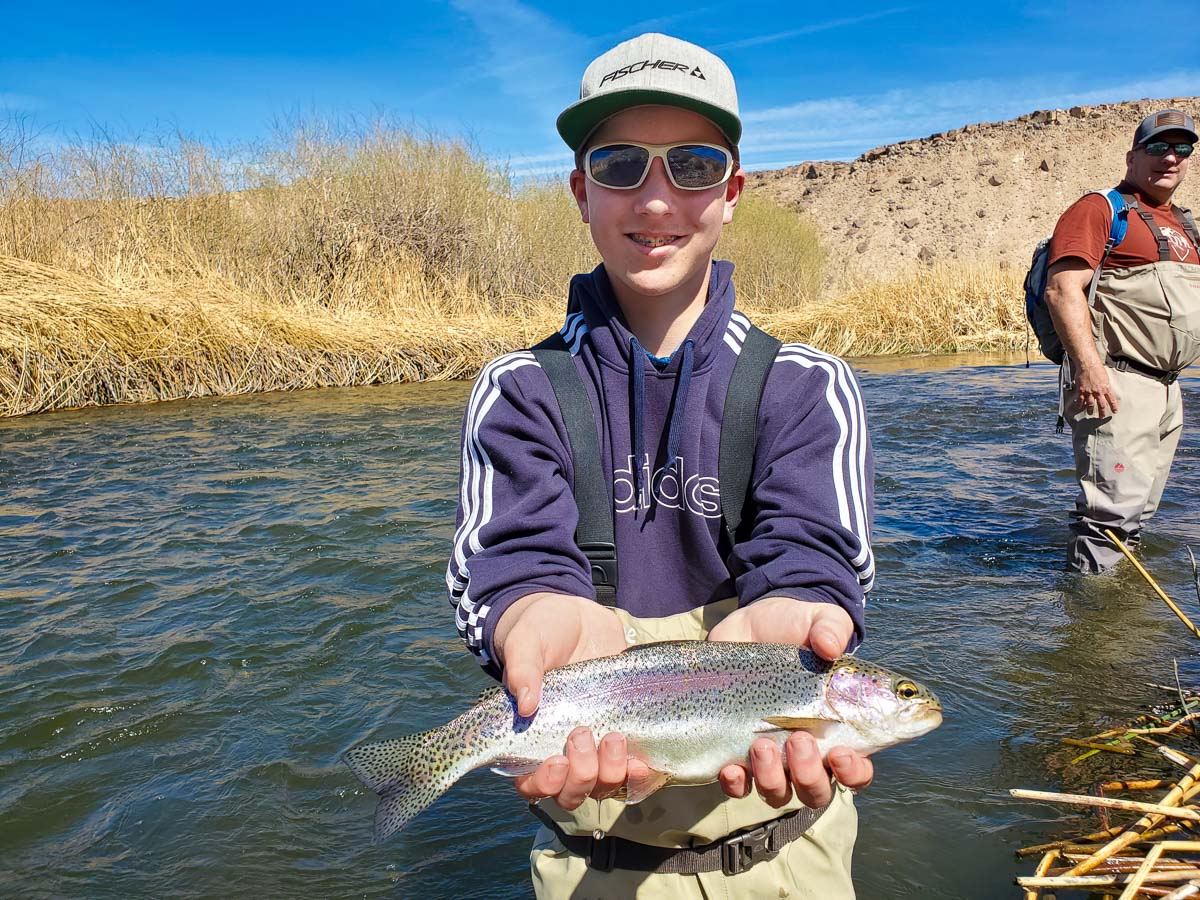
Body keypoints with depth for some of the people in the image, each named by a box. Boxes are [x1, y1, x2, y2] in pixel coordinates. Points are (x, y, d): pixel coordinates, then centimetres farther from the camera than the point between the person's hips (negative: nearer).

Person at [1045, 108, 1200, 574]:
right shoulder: (1101, 209, -5)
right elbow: (1063, 288, -17)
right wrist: (1089, 365, -27)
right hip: (1116, 384, -9)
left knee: (1139, 508, 14)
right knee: (1116, 502, -14)